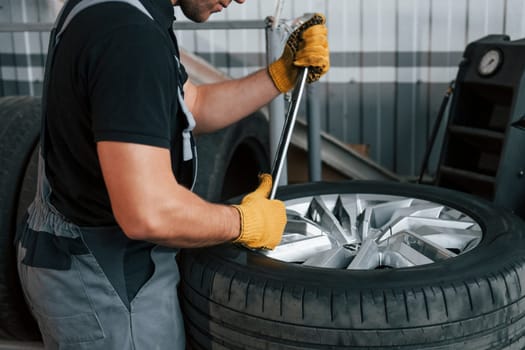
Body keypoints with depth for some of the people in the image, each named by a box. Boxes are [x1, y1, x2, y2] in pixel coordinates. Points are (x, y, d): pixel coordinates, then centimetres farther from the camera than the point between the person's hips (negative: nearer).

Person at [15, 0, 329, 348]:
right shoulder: (130, 35, -28)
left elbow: (195, 107, 13)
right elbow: (150, 213, -34)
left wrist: (283, 73, 4)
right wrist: (245, 223, -17)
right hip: (104, 281, -9)